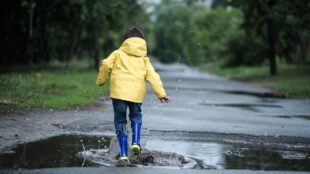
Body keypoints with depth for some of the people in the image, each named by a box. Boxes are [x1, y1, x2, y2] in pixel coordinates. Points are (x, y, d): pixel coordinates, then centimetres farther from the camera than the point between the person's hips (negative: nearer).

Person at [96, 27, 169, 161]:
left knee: (120, 121, 7)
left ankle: (123, 153, 1)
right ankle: (136, 142, 4)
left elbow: (106, 65, -2)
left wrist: (101, 80, 13)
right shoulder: (144, 59, 18)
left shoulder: (118, 53, 13)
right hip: (137, 93, 2)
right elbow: (152, 76, 6)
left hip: (119, 92, -2)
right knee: (136, 116, 25)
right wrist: (161, 93, 3)